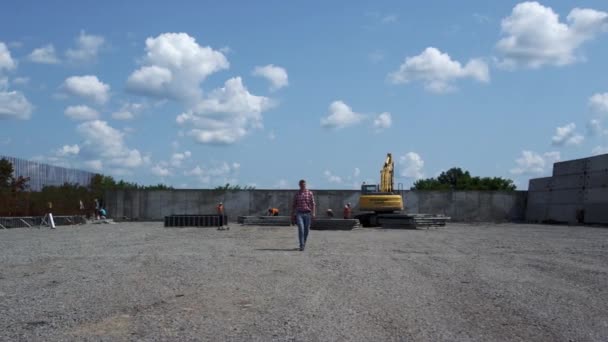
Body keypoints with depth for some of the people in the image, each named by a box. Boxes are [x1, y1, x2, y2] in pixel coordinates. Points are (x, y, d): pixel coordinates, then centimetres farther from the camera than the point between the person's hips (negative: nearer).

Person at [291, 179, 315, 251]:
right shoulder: (297, 194, 7)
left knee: (306, 230, 6)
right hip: (299, 213, -1)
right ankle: (301, 245, -19)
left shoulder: (310, 193, 3)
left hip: (307, 213, 1)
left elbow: (313, 204, -1)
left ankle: (304, 243, 27)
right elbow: (294, 205, 11)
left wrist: (313, 213, -12)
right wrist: (292, 215, 7)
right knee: (301, 228, -17)